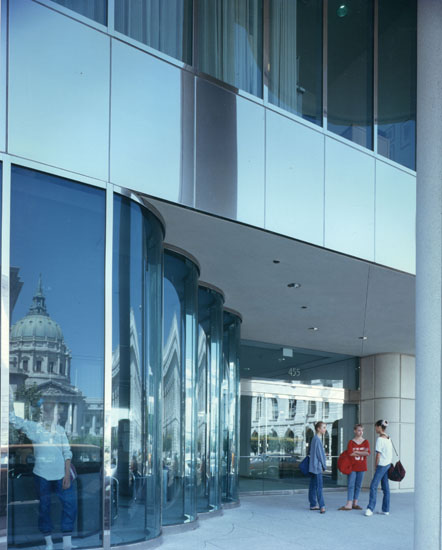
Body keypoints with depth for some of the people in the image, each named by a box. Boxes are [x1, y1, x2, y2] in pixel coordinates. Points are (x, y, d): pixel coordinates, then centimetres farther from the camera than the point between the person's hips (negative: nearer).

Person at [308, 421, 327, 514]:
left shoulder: (314, 438, 15)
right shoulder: (317, 439, -14)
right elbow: (319, 454, -14)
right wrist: (323, 466, -4)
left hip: (313, 467, 10)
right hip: (317, 466, -10)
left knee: (313, 486, 11)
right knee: (319, 486, -12)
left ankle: (313, 505, 16)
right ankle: (322, 506, -16)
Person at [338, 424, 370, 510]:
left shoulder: (366, 442, 7)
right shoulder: (351, 442, 0)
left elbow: (368, 453, -8)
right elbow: (350, 453, -13)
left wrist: (356, 452, -9)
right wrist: (362, 453, -8)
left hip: (361, 467, 3)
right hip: (352, 466, -3)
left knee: (358, 485, 7)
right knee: (351, 485, -6)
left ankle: (355, 503, 14)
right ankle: (349, 504, -9)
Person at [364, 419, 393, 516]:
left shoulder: (380, 439, -13)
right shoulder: (388, 438, 12)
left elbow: (378, 454, -14)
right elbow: (390, 453, 14)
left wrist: (376, 466, -5)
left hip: (382, 465, -9)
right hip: (388, 464, 9)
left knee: (374, 486, -10)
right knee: (385, 487, 11)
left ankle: (370, 508, -15)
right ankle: (386, 510, 13)